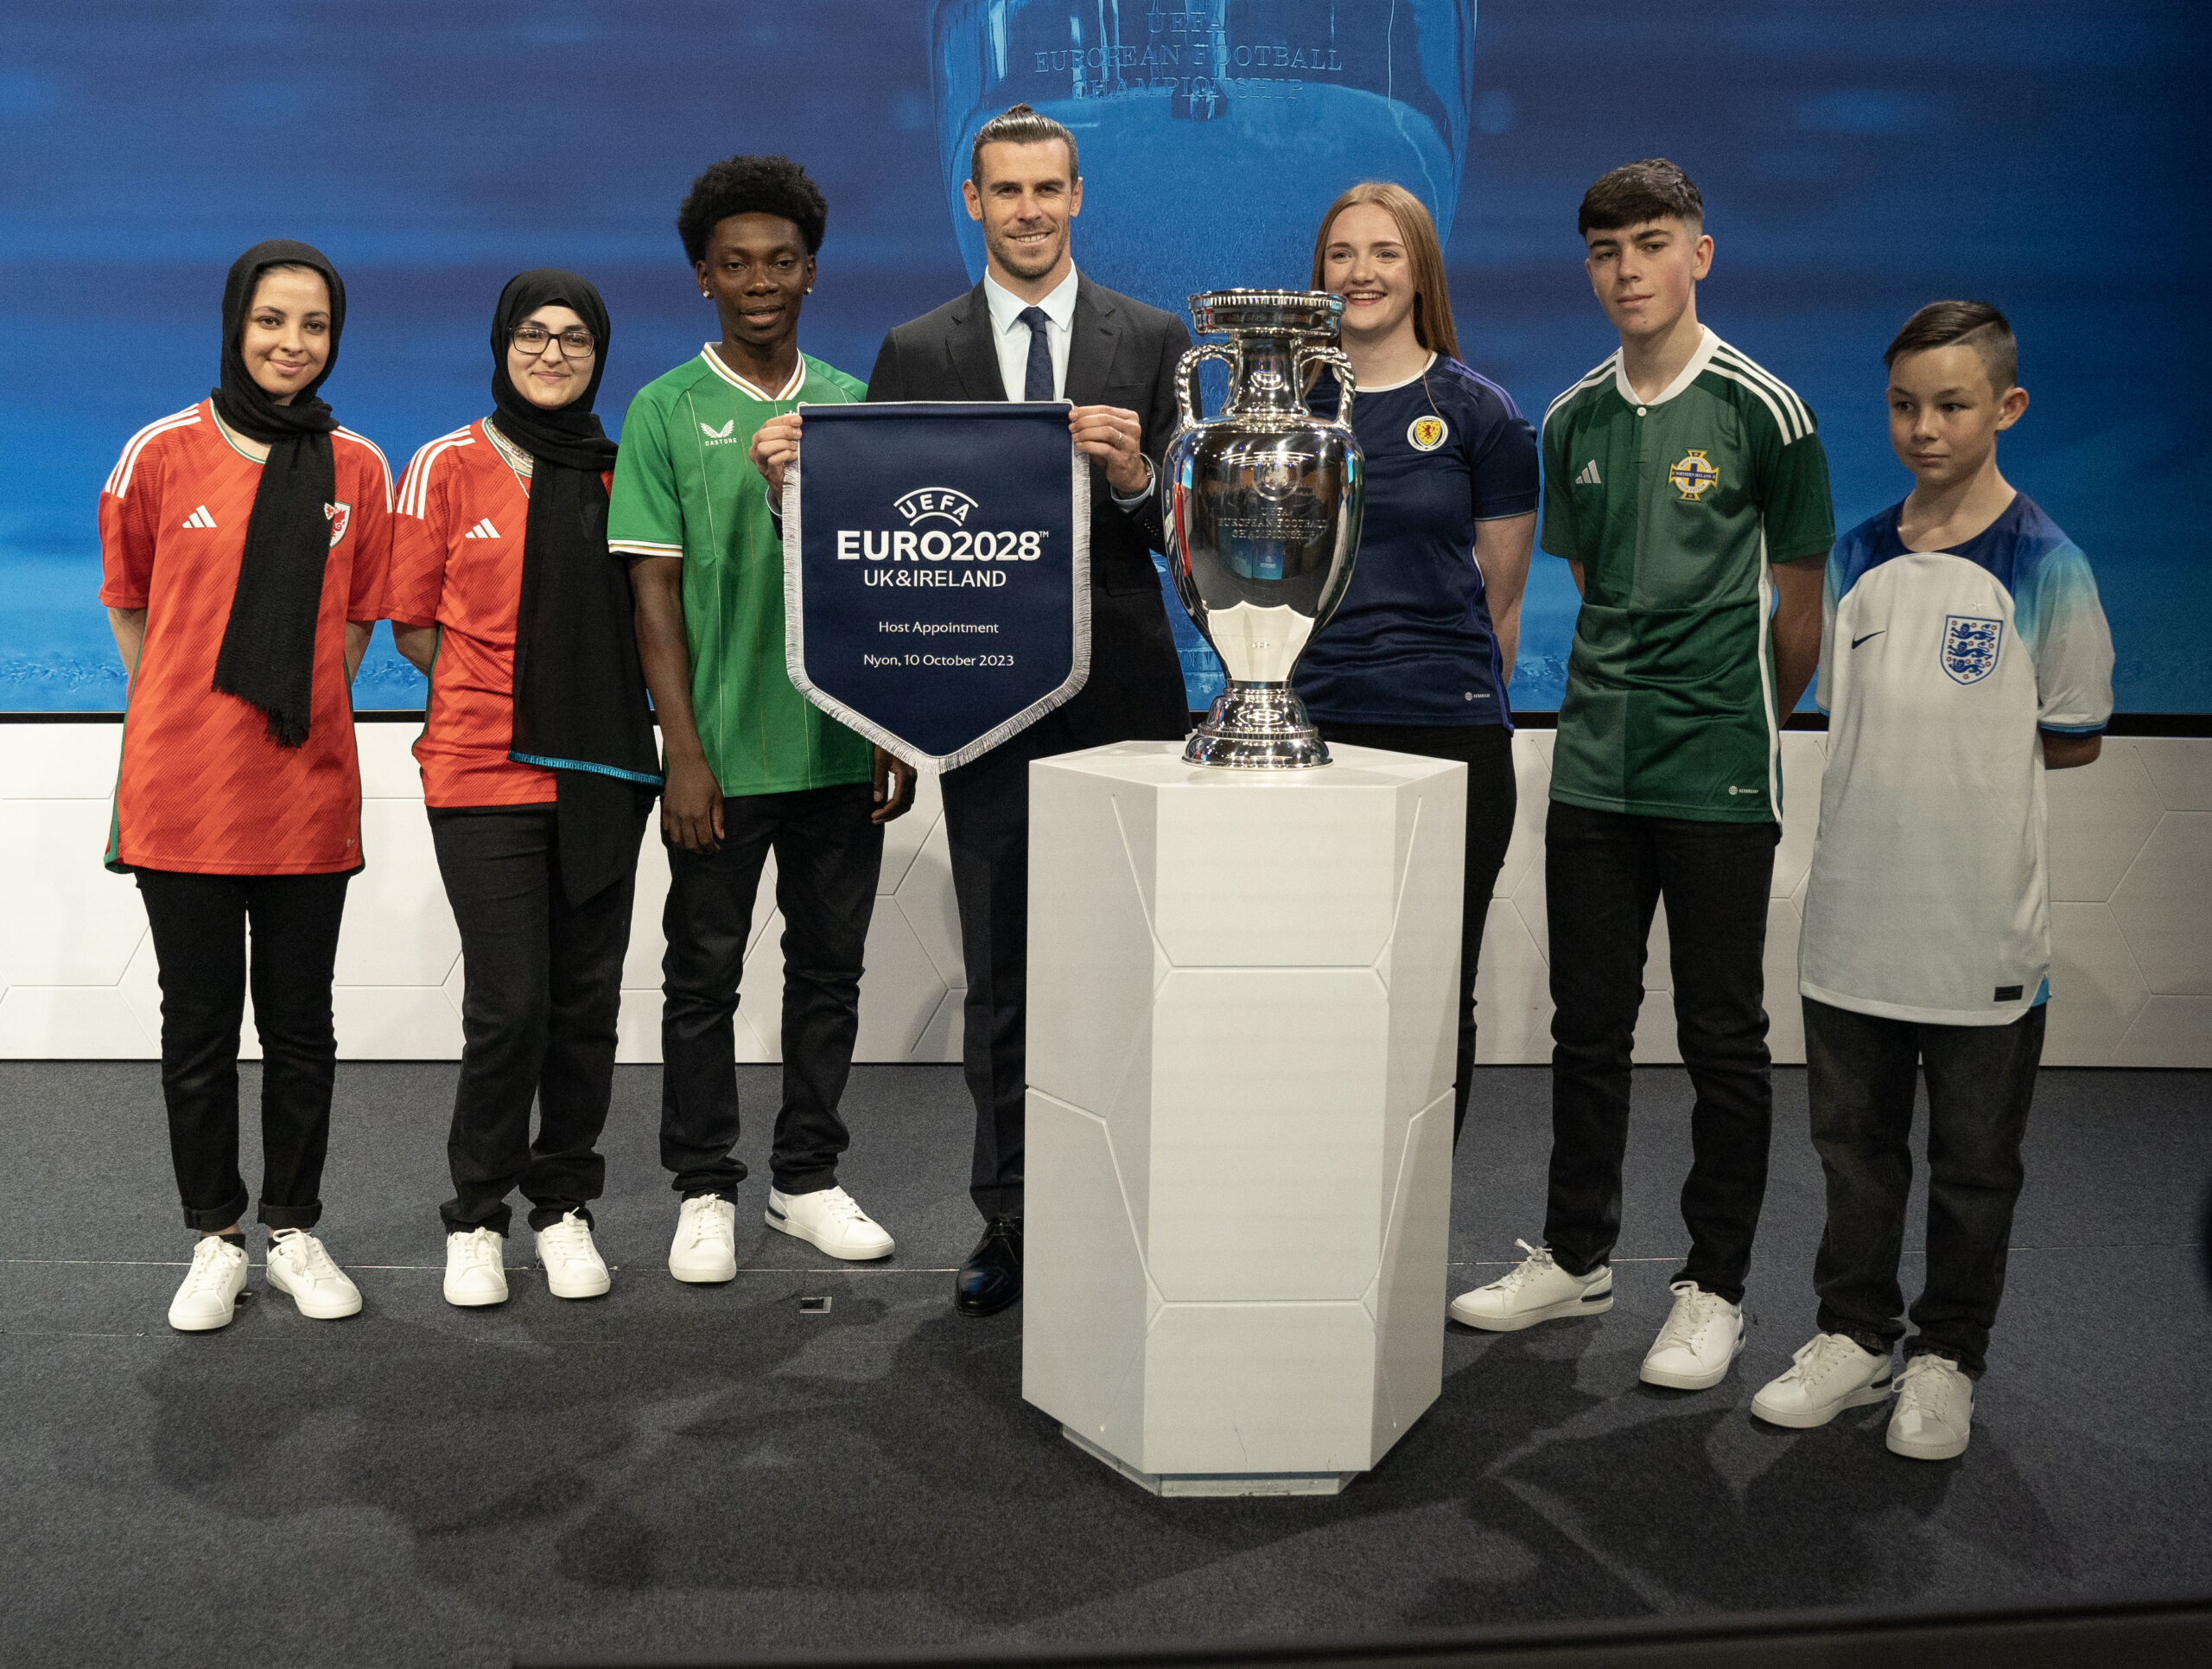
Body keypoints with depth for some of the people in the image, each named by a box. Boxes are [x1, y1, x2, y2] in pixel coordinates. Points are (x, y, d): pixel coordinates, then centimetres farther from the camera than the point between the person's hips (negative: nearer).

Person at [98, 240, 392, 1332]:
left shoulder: (357, 467, 3)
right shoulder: (162, 453, -2)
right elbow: (128, 604, 9)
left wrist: (297, 706, 4)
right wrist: (187, 718, 6)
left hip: (307, 791, 1)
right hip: (182, 792, -1)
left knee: (301, 1024, 10)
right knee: (199, 1024, 8)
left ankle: (294, 1231, 25)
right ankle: (216, 1238, 22)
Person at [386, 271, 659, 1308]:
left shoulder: (620, 472, 9)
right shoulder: (448, 467, 1)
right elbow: (412, 627, 4)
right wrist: (508, 688, -3)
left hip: (602, 770, 3)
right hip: (485, 770, -3)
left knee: (586, 1002, 7)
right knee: (509, 1006, -6)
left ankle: (564, 1204, 22)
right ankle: (477, 1215, 14)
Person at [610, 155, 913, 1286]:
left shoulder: (854, 406, 8)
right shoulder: (666, 412, -1)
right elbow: (655, 590, -5)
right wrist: (684, 752, -11)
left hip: (841, 749, 3)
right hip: (723, 755, -3)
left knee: (829, 968, 10)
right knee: (704, 975, 6)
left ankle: (808, 1178, 25)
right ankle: (705, 1191, 20)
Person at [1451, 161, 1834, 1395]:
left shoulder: (1762, 409, -5)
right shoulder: (1575, 421, 9)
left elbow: (1799, 608, 2)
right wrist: (1627, 707, 13)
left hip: (1721, 781, -4)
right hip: (1593, 769, 5)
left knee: (1722, 1036, 4)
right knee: (1589, 1025, 12)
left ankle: (1716, 1289, 17)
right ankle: (1577, 1257, 27)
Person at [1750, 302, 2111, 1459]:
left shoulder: (2043, 566, -8)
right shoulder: (1855, 557, 4)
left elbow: (2074, 739, -2)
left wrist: (1958, 758, -5)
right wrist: (1930, 757, 1)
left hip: (1983, 925, -4)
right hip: (1855, 911, 4)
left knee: (1972, 1164, 11)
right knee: (1853, 1141, 15)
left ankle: (1946, 1359, 27)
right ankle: (1853, 1334, 31)